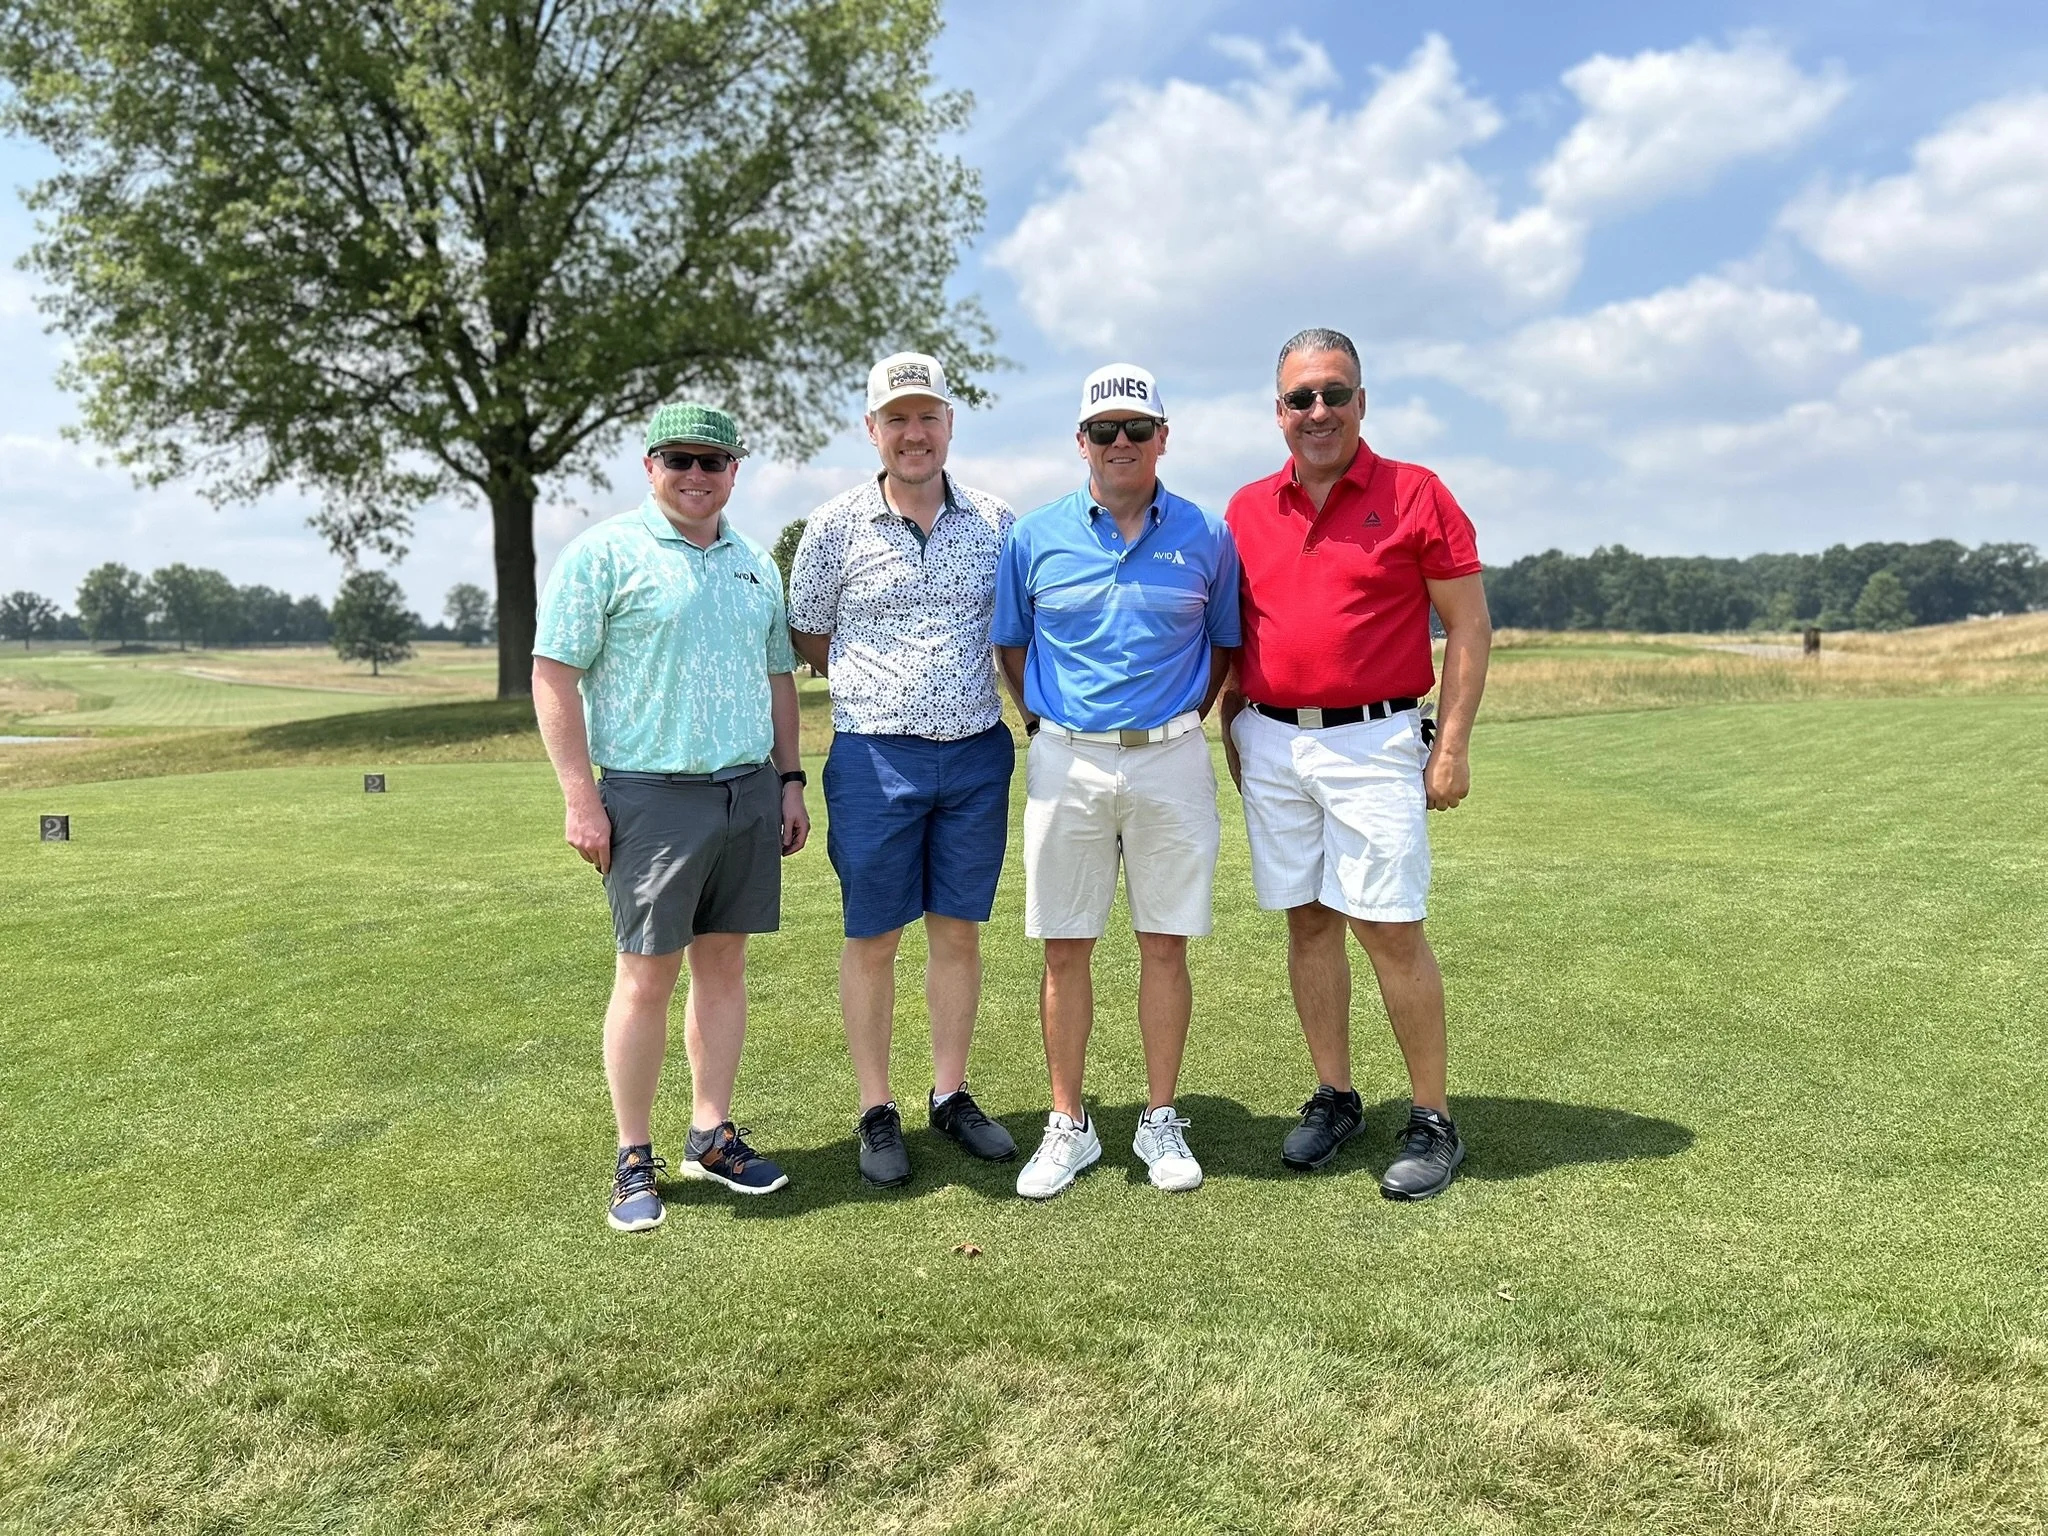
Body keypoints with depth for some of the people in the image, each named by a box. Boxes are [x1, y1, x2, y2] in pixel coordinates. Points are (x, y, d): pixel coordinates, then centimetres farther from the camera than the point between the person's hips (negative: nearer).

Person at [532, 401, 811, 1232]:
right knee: (646, 976, -1)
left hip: (749, 792, 6)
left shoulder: (755, 563, 14)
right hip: (653, 796, -5)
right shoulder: (606, 551, -4)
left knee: (723, 962, 10)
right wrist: (580, 799, -13)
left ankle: (712, 1135, 23)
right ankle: (634, 1160, 13)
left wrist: (789, 779, 14)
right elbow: (554, 675, -8)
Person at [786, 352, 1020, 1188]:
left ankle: (951, 1096, 25)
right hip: (876, 757, -2)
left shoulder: (994, 522, 4)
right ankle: (877, 1113, 19)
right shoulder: (836, 526, -2)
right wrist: (882, 684, 6)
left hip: (978, 753, 2)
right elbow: (809, 639, 8)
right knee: (873, 938, 5)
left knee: (960, 930, 11)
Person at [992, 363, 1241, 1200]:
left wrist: (1185, 721, 7)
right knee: (1065, 948, 5)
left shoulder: (1207, 536, 2)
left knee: (1165, 943, 6)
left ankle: (1160, 1121, 20)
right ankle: (1068, 1125, 18)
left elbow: (1226, 641, 14)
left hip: (1171, 760, 0)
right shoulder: (1035, 535, 2)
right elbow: (1010, 642, 13)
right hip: (1066, 762, 0)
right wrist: (1046, 727, 7)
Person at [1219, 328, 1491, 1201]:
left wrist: (1452, 744, -7)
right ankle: (1334, 1097, 23)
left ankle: (1432, 1122, 9)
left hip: (1374, 743, -4)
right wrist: (1231, 729, 11)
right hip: (1270, 744, 4)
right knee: (1309, 922, 10)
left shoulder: (1416, 495, -2)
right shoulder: (1247, 509, 10)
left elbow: (1469, 625, -2)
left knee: (1389, 928, -4)